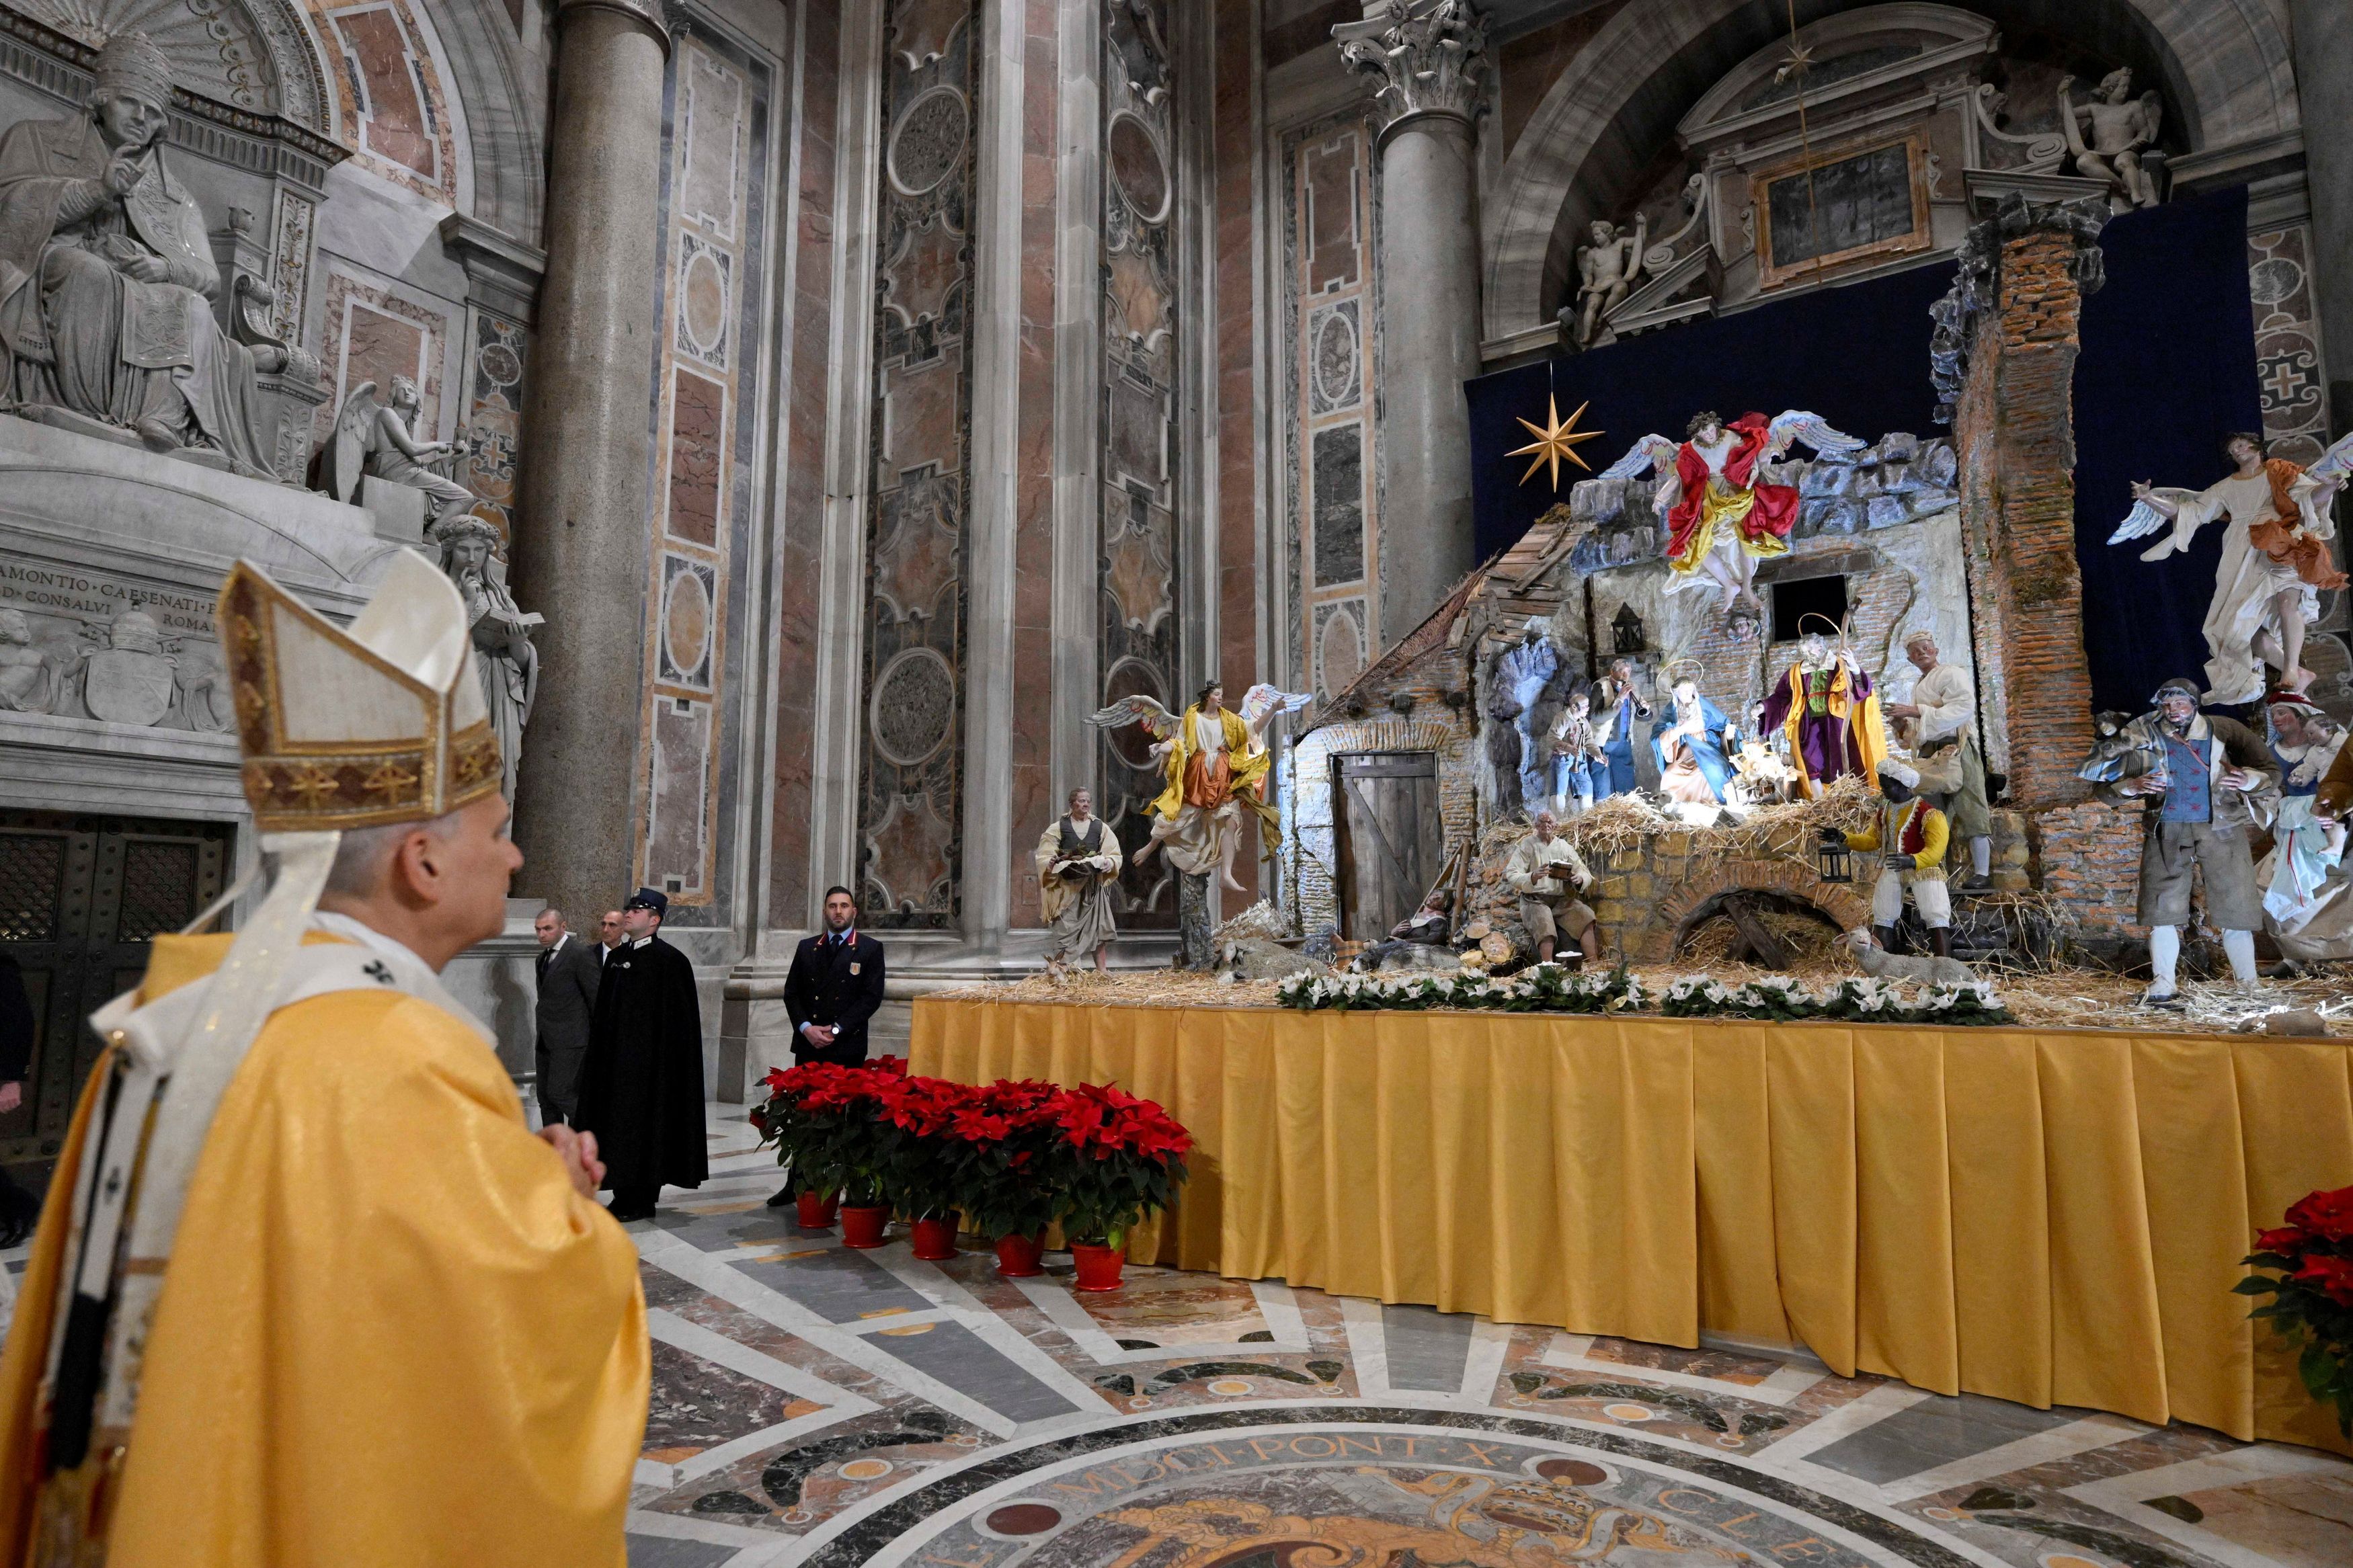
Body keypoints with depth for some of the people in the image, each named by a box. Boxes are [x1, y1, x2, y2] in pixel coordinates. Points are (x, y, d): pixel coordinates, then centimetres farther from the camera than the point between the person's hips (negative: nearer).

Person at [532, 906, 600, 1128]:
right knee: (545, 1099, 9)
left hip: (569, 1041, -9)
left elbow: (596, 997, -11)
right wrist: (539, 1038, 16)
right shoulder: (543, 957, 16)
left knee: (559, 1093, -14)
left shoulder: (580, 953, -11)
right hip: (546, 1041, 9)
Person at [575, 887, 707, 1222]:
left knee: (644, 1122, -1)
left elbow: (679, 1019, -12)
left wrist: (663, 1059, -16)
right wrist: (598, 1053, 13)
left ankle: (642, 1201, 9)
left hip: (650, 1060, -7)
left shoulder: (670, 960, -11)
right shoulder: (616, 958, 11)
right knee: (619, 1120, 9)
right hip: (616, 1059, 7)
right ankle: (626, 1196, 19)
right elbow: (602, 1011, 17)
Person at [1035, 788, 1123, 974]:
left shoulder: (1100, 827, 8)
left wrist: (1108, 863, -16)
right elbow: (1043, 856, 0)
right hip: (1067, 887, -2)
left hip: (1093, 886, 2)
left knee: (1097, 927, 2)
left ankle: (1101, 970, 8)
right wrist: (1052, 863, -22)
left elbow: (1115, 855, 6)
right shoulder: (1058, 827, 3)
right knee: (1065, 926, -6)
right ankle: (1054, 964, 0)